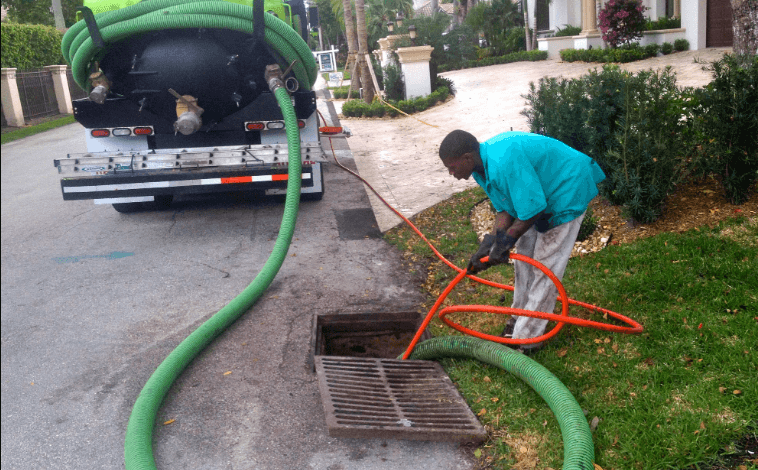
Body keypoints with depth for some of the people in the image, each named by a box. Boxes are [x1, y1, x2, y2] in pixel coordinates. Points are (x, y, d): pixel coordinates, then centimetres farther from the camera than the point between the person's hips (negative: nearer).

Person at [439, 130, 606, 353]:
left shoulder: (504, 163, -37)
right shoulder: (483, 165, -4)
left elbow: (534, 208, -32)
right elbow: (504, 208, -1)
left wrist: (507, 238, -21)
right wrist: (490, 242, -11)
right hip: (541, 190, 10)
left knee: (545, 266, -6)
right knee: (524, 255, 16)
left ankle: (527, 338, 2)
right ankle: (520, 316, 34)